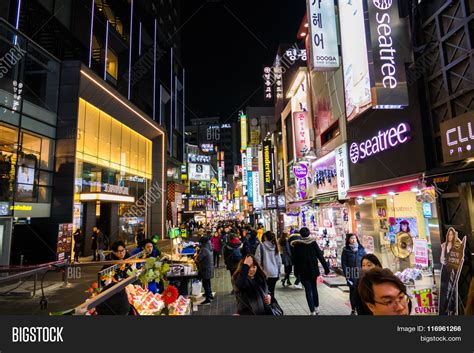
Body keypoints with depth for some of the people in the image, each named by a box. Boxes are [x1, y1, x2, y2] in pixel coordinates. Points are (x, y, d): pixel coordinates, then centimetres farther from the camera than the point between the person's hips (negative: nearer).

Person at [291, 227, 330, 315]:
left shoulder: (297, 244, -11)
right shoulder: (313, 243, -6)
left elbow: (295, 259, -6)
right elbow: (320, 256, -5)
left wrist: (296, 271, 3)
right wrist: (326, 267, 1)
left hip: (303, 271, -3)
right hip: (314, 270, 3)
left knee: (308, 290, 4)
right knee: (314, 288, 21)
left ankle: (312, 311, 3)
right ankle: (316, 308, 30)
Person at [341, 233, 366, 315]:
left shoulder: (361, 249, 5)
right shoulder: (346, 250, 0)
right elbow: (343, 263, -1)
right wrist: (346, 275, -7)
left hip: (361, 274, 1)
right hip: (351, 275, -1)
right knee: (353, 291, 3)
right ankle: (353, 309, 16)